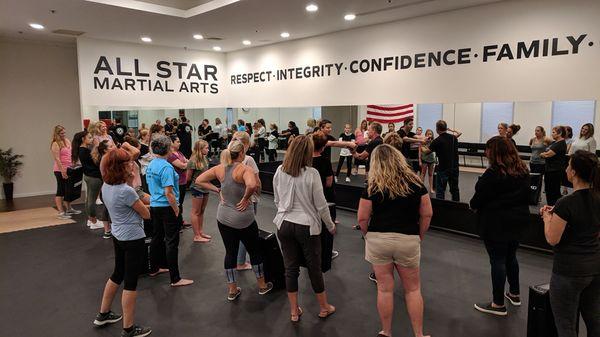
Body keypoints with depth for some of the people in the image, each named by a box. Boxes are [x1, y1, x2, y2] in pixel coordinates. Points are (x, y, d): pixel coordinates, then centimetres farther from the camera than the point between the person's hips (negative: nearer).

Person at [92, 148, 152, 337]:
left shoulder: (106, 186, 0)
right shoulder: (126, 191, -25)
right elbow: (146, 214, -15)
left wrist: (129, 180, 3)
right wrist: (140, 204, 4)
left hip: (118, 236, 9)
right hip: (133, 239, -9)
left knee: (118, 274, 25)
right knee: (130, 282, 2)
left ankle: (103, 314, 40)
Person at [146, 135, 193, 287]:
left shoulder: (150, 165, 7)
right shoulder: (166, 167, -20)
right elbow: (168, 193, -24)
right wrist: (176, 210, -15)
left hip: (154, 205, 9)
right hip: (167, 207, -9)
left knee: (157, 237, 21)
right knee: (172, 242, -3)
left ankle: (154, 268, 36)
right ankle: (175, 279, 2)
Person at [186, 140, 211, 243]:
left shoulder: (205, 159, 5)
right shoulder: (193, 161, -17)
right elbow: (188, 178, -10)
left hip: (205, 188, 8)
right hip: (197, 189, -8)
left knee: (201, 211, 16)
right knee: (196, 212, 2)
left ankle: (200, 232, 27)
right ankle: (196, 236, 7)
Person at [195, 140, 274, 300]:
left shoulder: (219, 168, -2)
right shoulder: (245, 169, -19)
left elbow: (199, 180, 4)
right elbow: (252, 185, -39)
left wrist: (218, 190, 2)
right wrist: (246, 197, -20)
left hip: (223, 218, 5)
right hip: (243, 219, -5)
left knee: (230, 252, 15)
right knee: (255, 251, 15)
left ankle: (232, 290, 26)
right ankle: (262, 285, 31)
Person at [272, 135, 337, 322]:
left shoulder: (279, 171, -2)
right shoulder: (311, 173, -16)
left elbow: (277, 201, 8)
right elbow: (321, 205, -11)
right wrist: (331, 226, 4)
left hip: (284, 225, 4)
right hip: (307, 226, -3)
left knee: (290, 268, 13)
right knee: (314, 268, 13)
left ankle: (294, 311, 25)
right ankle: (324, 307, 32)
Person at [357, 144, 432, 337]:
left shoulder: (373, 186, -8)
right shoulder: (415, 182, -3)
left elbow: (362, 218, -8)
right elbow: (427, 214, 0)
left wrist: (368, 236, 9)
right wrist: (419, 237, 11)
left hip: (378, 240, -1)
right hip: (408, 240, 1)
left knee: (384, 288, 11)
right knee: (413, 289, 16)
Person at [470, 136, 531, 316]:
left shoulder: (493, 173, -22)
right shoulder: (523, 171, 3)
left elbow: (479, 197, -16)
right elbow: (524, 194, 12)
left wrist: (473, 204, 4)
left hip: (496, 223, -8)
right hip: (518, 220, 8)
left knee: (498, 260, 2)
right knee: (511, 256, 23)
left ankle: (498, 304, 11)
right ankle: (514, 294, 38)